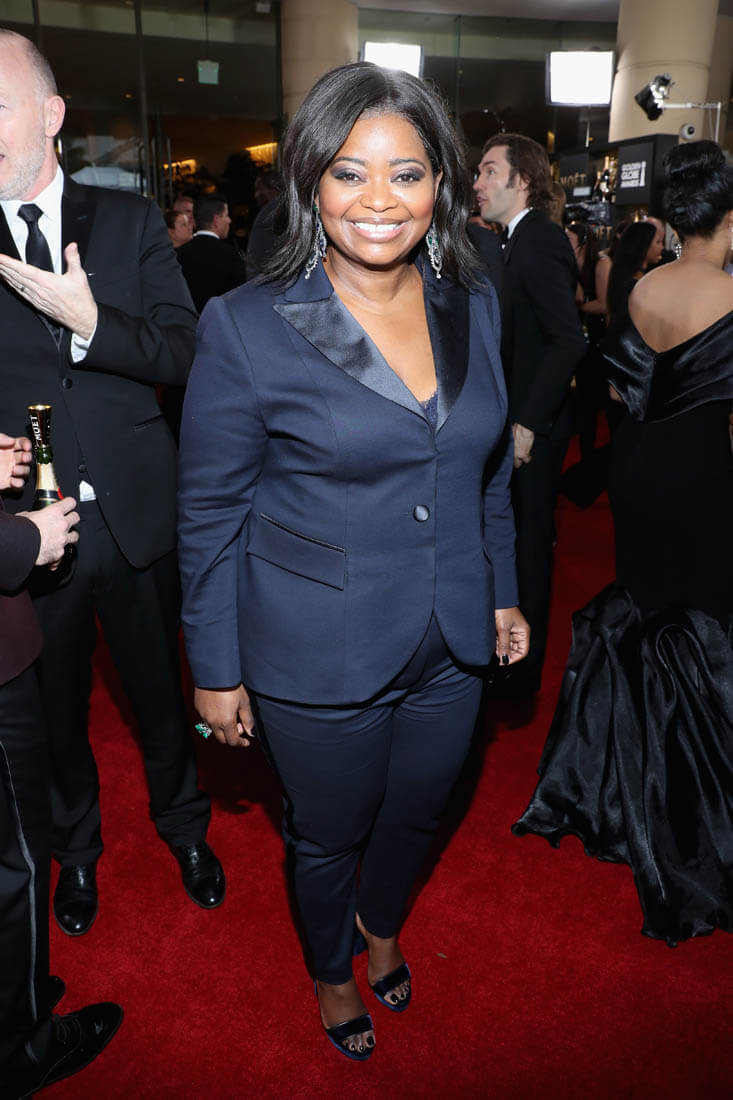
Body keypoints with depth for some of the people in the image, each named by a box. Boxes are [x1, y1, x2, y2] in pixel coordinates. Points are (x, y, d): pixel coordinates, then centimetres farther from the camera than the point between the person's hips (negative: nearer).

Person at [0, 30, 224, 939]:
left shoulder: (129, 222, 1)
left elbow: (184, 350, -6)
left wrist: (91, 323, -21)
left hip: (136, 514, 0)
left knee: (160, 689, 17)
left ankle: (183, 826, 43)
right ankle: (77, 848, 44)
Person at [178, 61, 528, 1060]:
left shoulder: (472, 304, -1)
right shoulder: (246, 326, -16)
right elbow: (210, 517, -10)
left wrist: (501, 596, 12)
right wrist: (216, 671, -6)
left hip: (449, 647, 5)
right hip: (319, 660, -4)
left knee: (417, 812, 26)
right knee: (328, 833, 20)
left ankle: (382, 925, 60)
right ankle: (333, 971, 54)